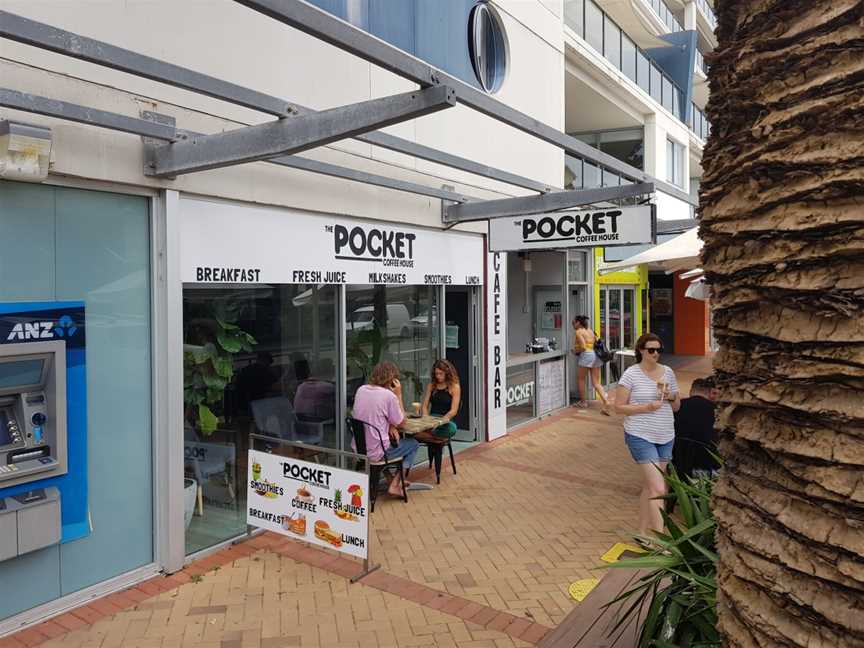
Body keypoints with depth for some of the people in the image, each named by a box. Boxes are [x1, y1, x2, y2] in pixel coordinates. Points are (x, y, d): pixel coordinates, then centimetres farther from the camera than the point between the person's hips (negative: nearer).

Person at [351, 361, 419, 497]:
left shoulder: (361, 390, 2)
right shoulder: (389, 395, -17)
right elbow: (401, 423, -4)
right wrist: (399, 395, -3)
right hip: (375, 453, -7)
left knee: (392, 439, 33)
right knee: (413, 444, 15)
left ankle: (390, 479, 33)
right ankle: (394, 485, 9)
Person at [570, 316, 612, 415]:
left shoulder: (578, 332, -5)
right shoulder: (590, 330, 19)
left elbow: (583, 347, -16)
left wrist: (575, 351, 0)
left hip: (586, 355, -7)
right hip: (595, 355, 7)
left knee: (581, 379, 12)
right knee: (596, 383, 5)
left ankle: (583, 402, 20)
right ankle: (607, 403, -9)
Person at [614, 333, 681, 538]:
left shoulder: (668, 372, 6)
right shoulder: (631, 374, -9)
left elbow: (677, 406, 14)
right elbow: (619, 406, -9)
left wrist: (671, 396, -8)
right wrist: (645, 407, -20)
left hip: (666, 437, 6)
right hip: (641, 437, -5)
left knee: (650, 486, 15)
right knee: (658, 488, -11)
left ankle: (644, 531, 28)